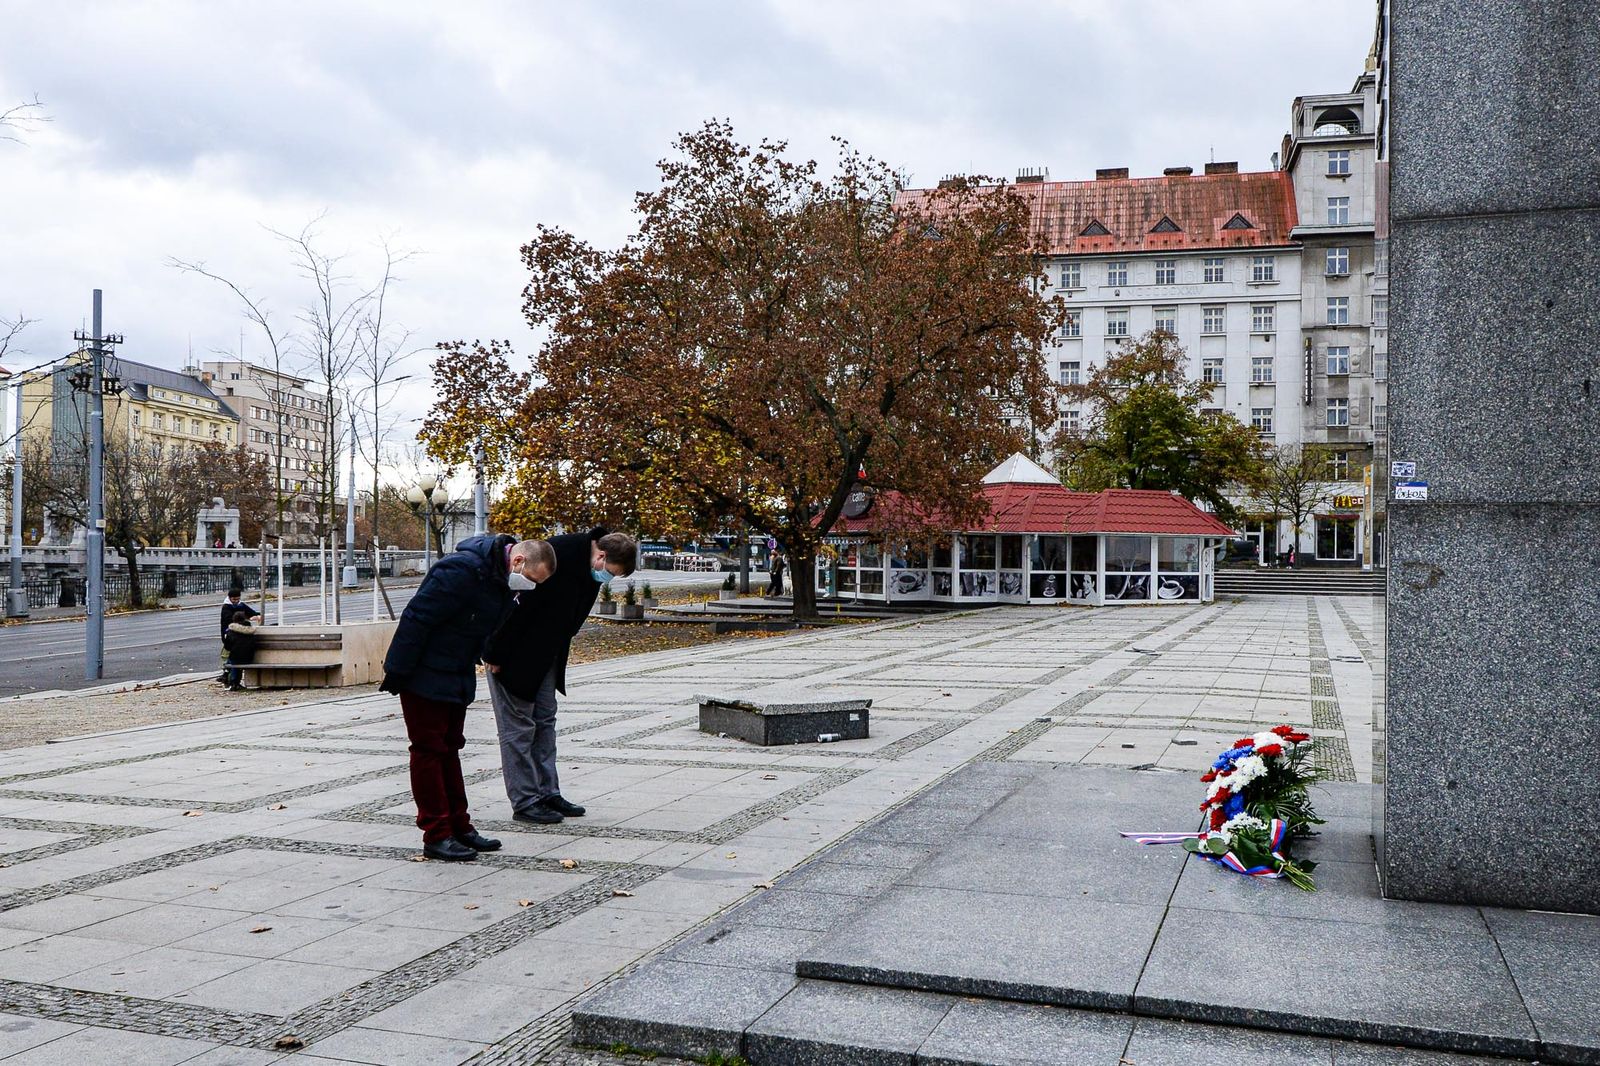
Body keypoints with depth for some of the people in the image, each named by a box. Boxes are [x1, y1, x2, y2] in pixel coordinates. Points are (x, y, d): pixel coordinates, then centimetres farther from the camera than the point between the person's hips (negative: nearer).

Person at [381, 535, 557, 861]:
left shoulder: (503, 578, 1)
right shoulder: (463, 570, -28)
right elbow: (416, 618, -27)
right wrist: (398, 672, -23)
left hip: (456, 678, 9)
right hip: (424, 676, -9)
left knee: (449, 748, 14)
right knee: (429, 750, -2)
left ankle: (458, 827, 22)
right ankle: (436, 835, 4)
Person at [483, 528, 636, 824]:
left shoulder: (590, 569, -3)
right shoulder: (556, 556, -30)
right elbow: (517, 603, -27)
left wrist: (557, 655, 11)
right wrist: (497, 656, -21)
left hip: (546, 654, 9)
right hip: (515, 652, -9)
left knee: (545, 721, 11)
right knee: (518, 725, -3)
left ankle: (547, 793, 18)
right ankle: (524, 802, 3)